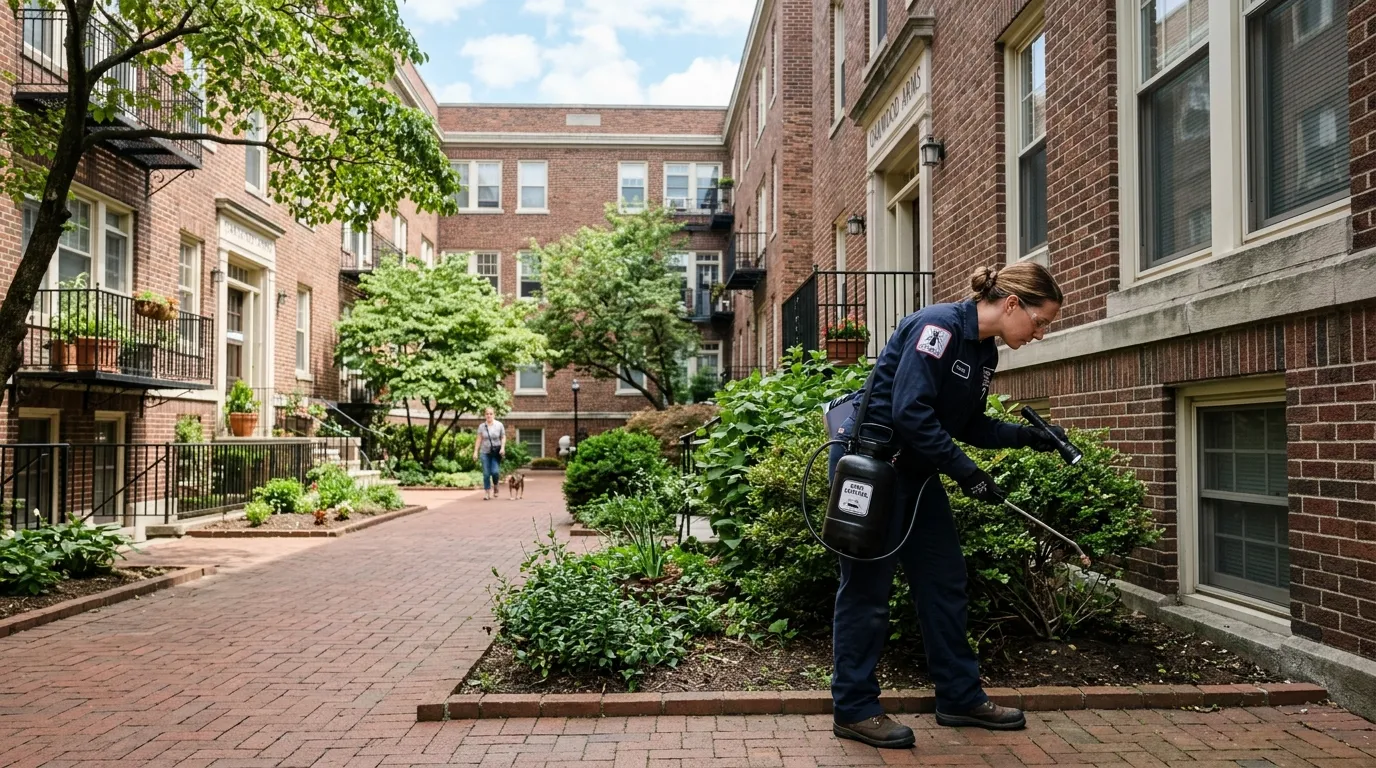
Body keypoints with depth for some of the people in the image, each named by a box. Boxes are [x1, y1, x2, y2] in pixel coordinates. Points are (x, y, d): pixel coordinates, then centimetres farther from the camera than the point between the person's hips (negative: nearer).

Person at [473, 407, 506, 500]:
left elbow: (503, 437, 6)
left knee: (495, 471, -13)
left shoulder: (499, 425, -1)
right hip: (485, 452, 1)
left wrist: (502, 447, -8)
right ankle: (487, 492, 9)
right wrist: (475, 452, 1)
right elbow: (479, 439, 5)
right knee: (486, 474, -1)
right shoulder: (481, 426, 2)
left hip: (496, 452, -1)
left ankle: (495, 485, 18)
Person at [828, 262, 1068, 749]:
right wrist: (966, 472, -21)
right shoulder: (940, 325, -19)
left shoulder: (984, 352, 9)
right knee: (868, 586, -1)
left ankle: (960, 698, 24)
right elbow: (910, 412, -26)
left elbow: (968, 425, 15)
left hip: (914, 470, 10)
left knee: (945, 580, 12)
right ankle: (854, 709, 10)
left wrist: (1027, 437, 3)